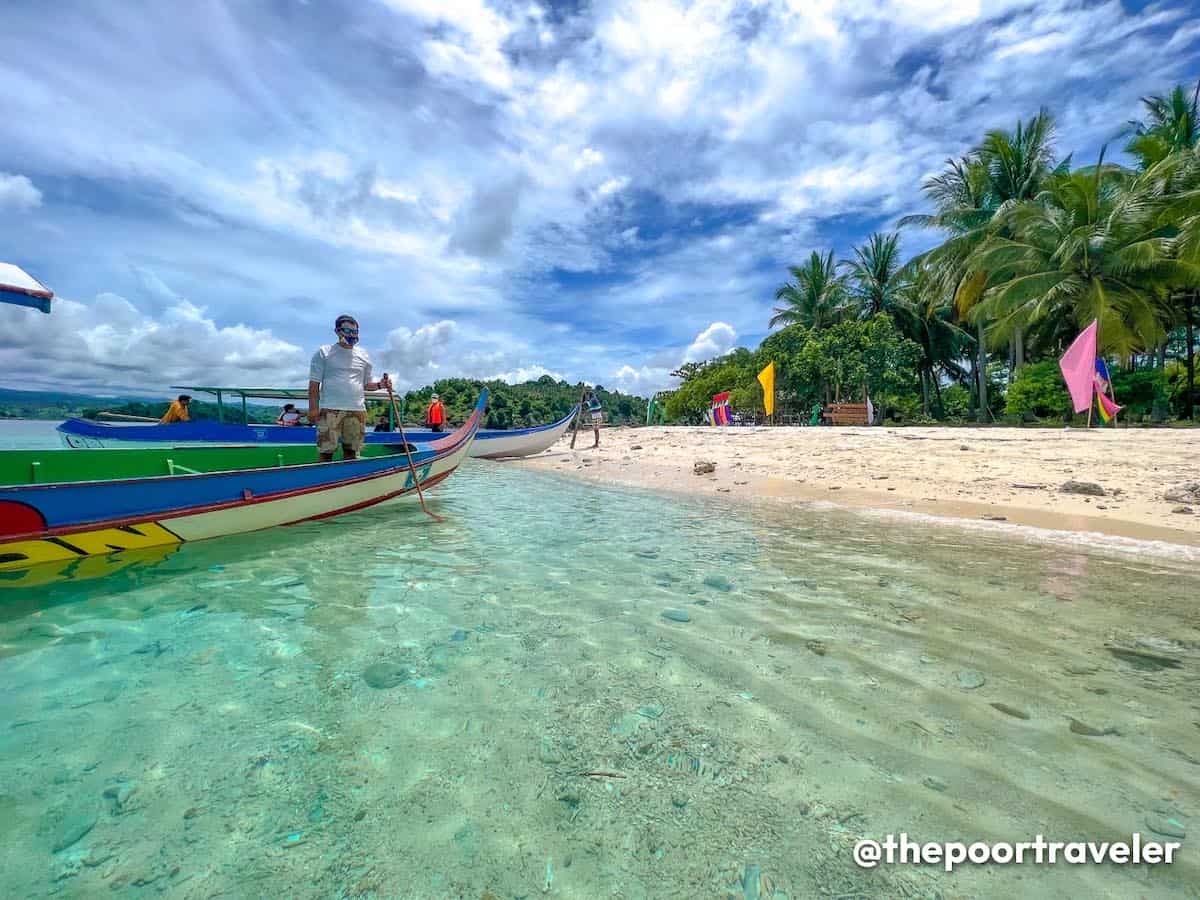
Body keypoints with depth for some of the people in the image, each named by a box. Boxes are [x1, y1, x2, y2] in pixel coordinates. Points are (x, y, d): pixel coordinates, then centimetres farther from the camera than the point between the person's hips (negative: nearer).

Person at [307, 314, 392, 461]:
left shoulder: (363, 356, 16)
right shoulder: (324, 352, 6)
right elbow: (314, 384, 3)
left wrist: (380, 385, 1)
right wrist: (313, 408, -6)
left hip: (357, 410, 3)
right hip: (330, 410, -3)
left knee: (351, 452, 6)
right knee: (326, 452, -5)